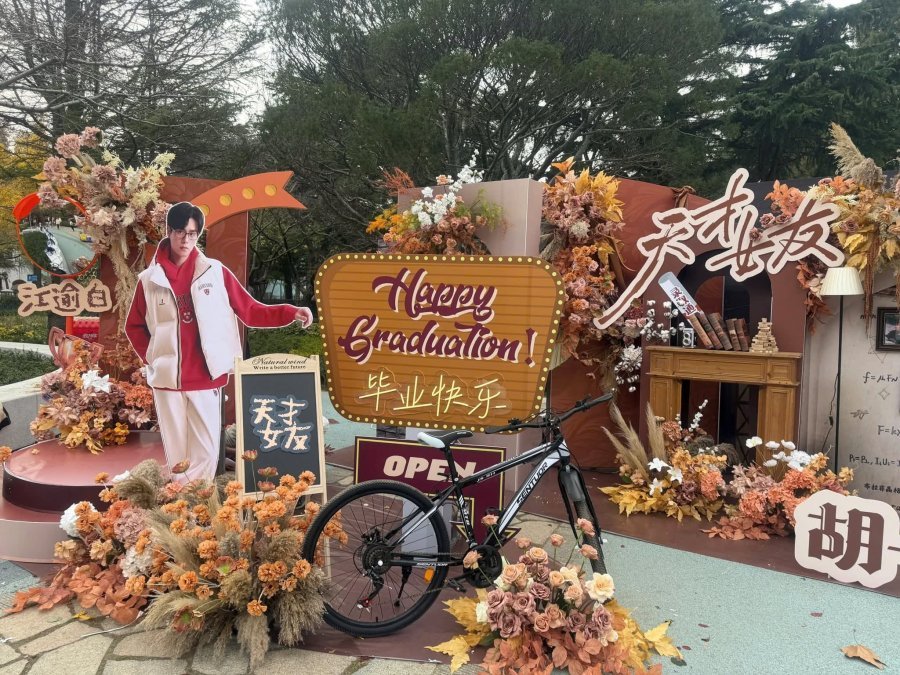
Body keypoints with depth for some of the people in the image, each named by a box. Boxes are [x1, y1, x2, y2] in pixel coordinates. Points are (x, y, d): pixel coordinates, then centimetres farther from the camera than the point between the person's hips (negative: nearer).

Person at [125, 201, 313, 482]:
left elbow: (251, 311, 0)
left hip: (205, 378, 0)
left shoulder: (216, 273, 3)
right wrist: (152, 358, 4)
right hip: (167, 380, 0)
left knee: (206, 452, 1)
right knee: (176, 453, 6)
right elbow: (134, 327, 16)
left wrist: (290, 313, -12)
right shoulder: (149, 279, 5)